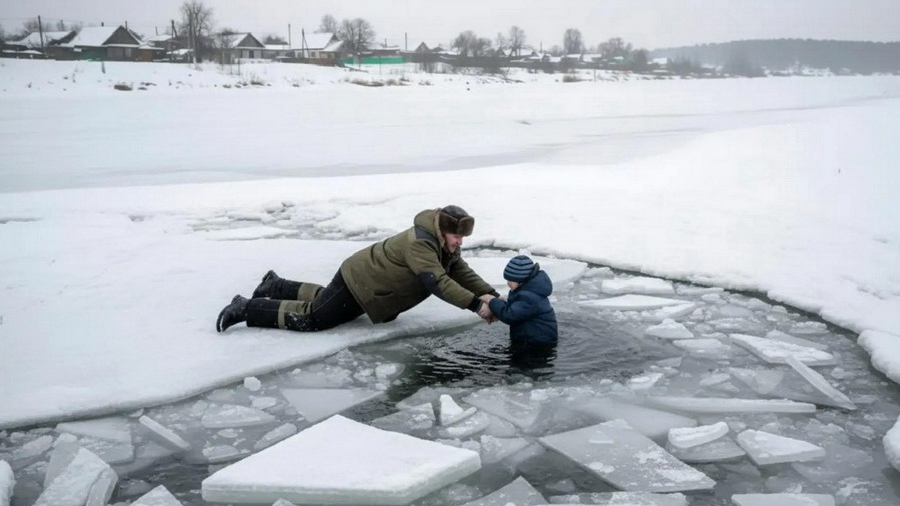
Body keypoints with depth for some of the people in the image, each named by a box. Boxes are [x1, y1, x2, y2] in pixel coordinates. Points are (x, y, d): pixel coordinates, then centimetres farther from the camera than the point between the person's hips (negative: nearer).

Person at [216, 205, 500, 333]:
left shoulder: (444, 246, 1)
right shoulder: (420, 244, -30)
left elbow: (463, 273, 3)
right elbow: (438, 283, -39)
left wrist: (491, 295, -11)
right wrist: (476, 305, -41)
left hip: (367, 283, 10)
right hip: (359, 283, -10)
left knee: (325, 301, 30)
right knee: (311, 319, -11)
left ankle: (276, 287, 42)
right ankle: (246, 309, -1)